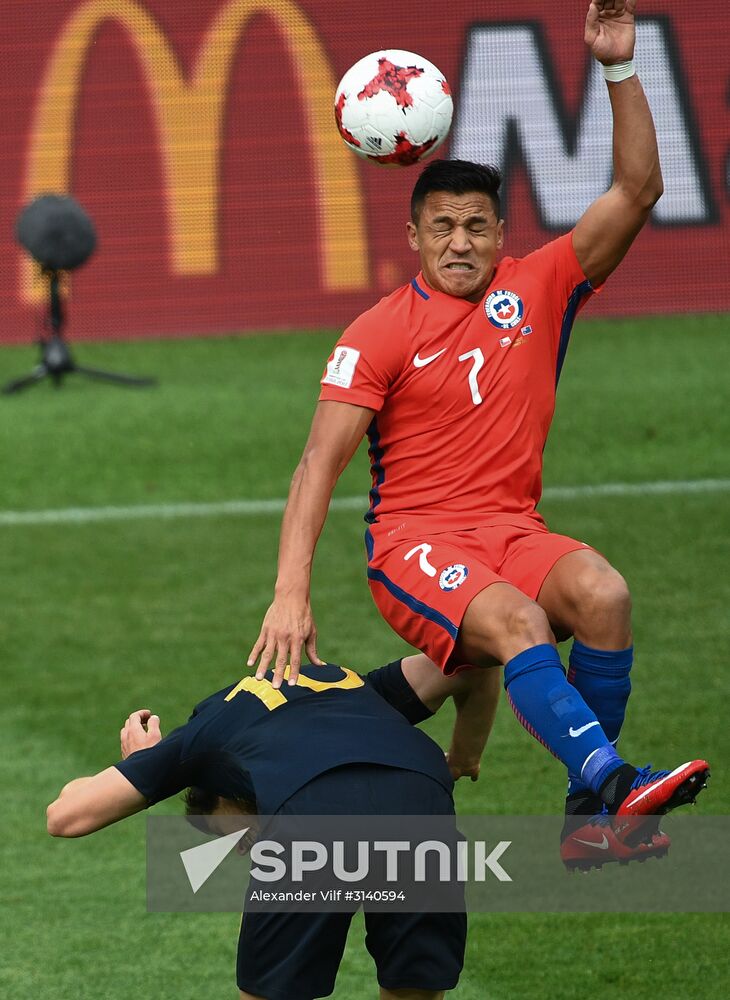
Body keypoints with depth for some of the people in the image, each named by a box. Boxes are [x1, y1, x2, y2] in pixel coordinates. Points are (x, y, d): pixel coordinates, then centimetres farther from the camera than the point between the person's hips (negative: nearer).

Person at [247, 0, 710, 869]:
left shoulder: (537, 289, 10)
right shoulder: (379, 334, 0)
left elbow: (637, 192, 4)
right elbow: (321, 462, -6)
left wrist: (618, 71, -8)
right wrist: (290, 593, -18)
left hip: (513, 528, 3)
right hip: (414, 540, -3)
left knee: (602, 592, -30)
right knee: (517, 622, -35)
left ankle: (591, 817, -24)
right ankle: (615, 781, -54)